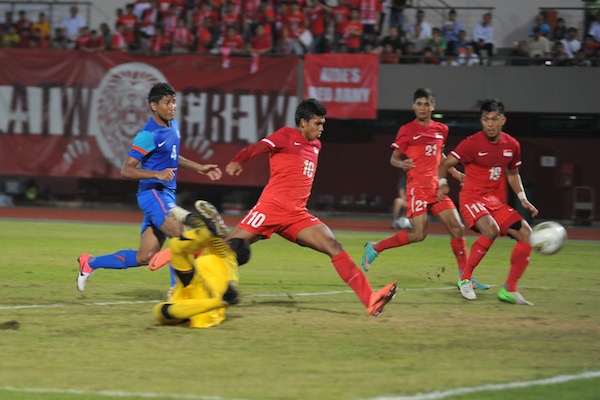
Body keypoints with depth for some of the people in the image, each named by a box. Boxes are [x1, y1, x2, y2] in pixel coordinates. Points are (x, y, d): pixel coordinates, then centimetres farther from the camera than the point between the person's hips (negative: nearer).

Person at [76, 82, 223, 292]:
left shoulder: (173, 125, 12)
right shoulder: (149, 134, -14)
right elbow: (126, 170, -17)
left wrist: (199, 168, 27)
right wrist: (158, 174, -28)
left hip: (166, 195, 9)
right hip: (152, 192, -9)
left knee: (144, 257, 4)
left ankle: (90, 262, 18)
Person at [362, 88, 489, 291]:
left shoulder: (441, 129, 12)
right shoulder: (407, 131, -5)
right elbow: (394, 158, -1)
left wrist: (455, 173, 18)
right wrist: (402, 164, -22)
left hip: (437, 187, 6)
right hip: (417, 187, -6)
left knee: (457, 229, -1)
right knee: (418, 234, -14)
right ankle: (375, 248, 4)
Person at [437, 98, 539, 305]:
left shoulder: (512, 145, 4)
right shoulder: (472, 143, -11)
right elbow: (445, 164, -5)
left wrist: (523, 199, 11)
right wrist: (443, 183, -23)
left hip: (497, 202, 6)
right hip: (472, 198, -6)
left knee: (525, 233, -8)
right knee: (491, 229, -33)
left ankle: (509, 290, -1)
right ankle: (465, 279, -18)